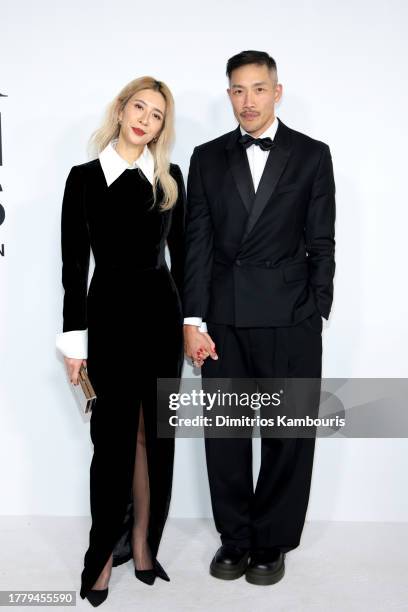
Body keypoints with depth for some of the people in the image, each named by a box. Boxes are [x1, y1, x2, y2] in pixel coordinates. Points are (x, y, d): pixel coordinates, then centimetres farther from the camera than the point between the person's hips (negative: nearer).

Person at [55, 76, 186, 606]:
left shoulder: (170, 179, 6)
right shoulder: (85, 177, -1)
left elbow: (179, 253, 10)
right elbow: (74, 264, -2)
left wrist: (190, 320, 6)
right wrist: (74, 339, -5)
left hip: (161, 311, 3)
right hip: (109, 312, -2)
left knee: (155, 433, 8)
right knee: (114, 436, 2)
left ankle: (143, 543, 23)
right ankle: (105, 551, 18)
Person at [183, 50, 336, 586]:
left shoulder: (312, 155, 4)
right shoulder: (208, 158, 9)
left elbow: (322, 243, 2)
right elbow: (197, 242, 3)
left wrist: (315, 317, -3)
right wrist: (194, 321, -4)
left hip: (290, 321, -1)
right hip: (223, 321, 2)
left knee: (288, 437, 6)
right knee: (225, 435, 9)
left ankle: (272, 543, 25)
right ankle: (235, 539, 27)